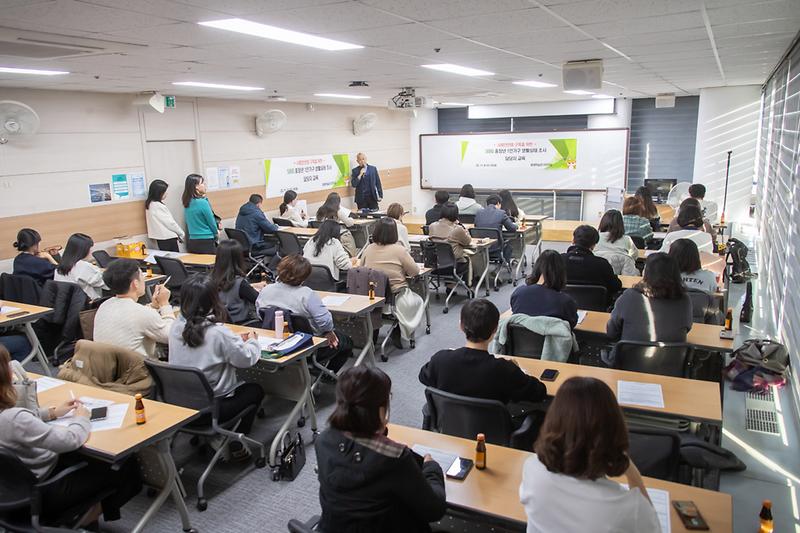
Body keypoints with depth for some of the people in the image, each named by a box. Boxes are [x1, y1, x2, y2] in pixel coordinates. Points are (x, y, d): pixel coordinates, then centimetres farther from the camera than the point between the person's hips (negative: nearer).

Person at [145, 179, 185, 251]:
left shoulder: (150, 203, 9)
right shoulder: (158, 206, -19)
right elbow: (170, 222, -14)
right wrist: (181, 233, -1)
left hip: (160, 238, 9)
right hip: (168, 237, -9)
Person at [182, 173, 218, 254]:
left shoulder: (187, 203, 7)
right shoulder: (202, 202, -16)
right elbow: (211, 221, -6)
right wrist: (216, 232, 12)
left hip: (192, 241, 8)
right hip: (206, 242, -8)